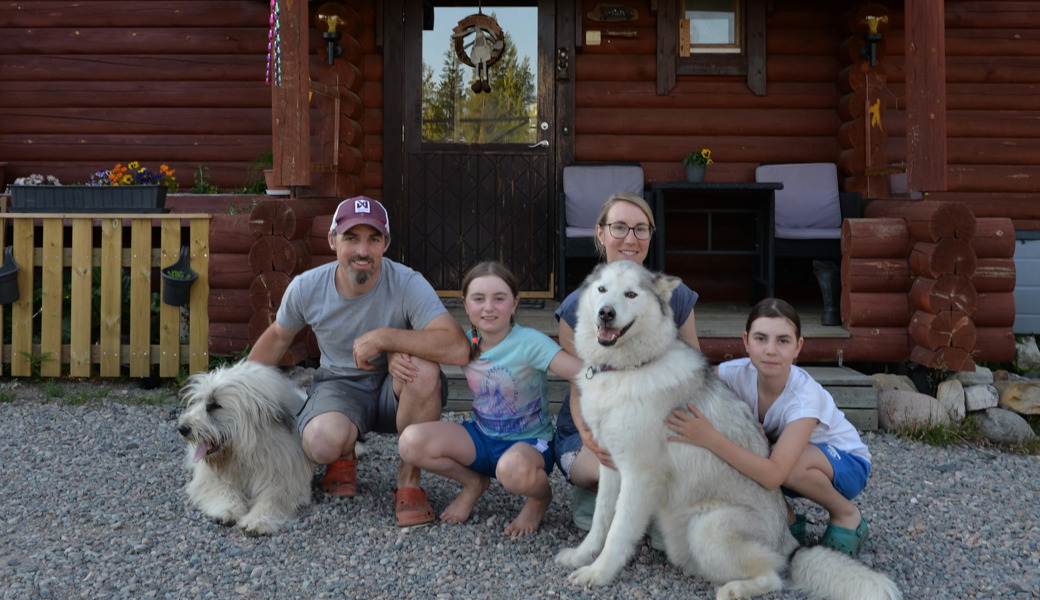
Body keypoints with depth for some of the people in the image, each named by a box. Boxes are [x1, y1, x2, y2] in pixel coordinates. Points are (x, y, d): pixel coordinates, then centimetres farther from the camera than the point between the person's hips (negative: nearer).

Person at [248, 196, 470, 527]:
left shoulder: (408, 285, -23)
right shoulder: (306, 288, -11)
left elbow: (458, 349, -37)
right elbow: (277, 337, 11)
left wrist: (384, 337, -38)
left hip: (395, 389, -1)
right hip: (340, 385, 1)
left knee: (422, 367, -37)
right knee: (322, 441, -34)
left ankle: (409, 480, -13)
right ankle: (344, 457, 9)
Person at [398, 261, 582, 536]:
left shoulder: (529, 343, -19)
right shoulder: (465, 343, -1)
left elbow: (581, 371, -31)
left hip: (529, 443, -5)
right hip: (481, 438, 5)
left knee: (514, 468, -42)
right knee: (411, 441, -17)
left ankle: (541, 496, -1)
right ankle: (474, 483, 11)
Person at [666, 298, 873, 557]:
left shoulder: (804, 396, -34)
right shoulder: (737, 373, -21)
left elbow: (773, 475, -42)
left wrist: (710, 439, -49)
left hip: (847, 465, -4)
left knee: (788, 462, -36)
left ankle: (847, 515, -6)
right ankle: (786, 519, -1)